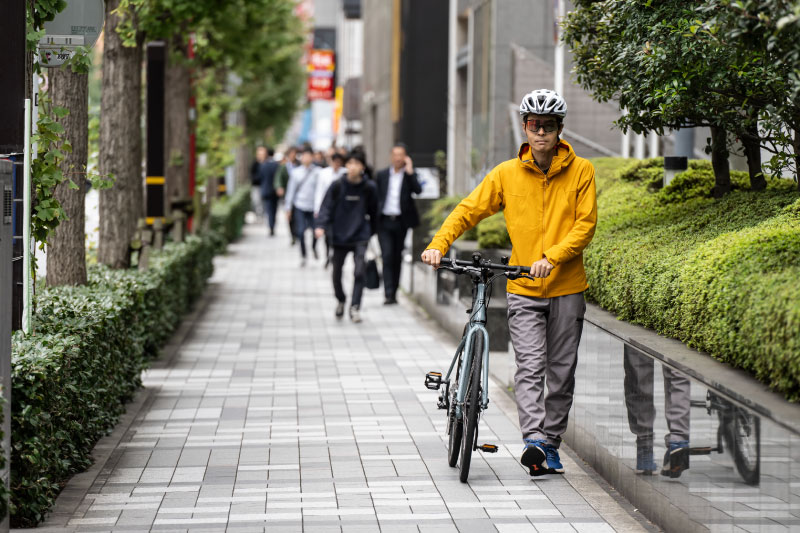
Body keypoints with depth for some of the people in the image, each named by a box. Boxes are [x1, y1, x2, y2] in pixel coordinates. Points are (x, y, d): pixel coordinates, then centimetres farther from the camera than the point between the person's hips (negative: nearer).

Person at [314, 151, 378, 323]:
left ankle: (355, 307, -8)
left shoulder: (369, 188, 0)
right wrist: (321, 226, -21)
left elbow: (373, 213, 11)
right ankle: (340, 301, 34)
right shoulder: (337, 186, -3)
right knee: (337, 273, 9)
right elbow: (327, 206, -8)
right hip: (339, 236, 1)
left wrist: (371, 232, 15)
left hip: (360, 237, -1)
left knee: (360, 272, -13)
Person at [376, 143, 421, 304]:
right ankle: (389, 294, -13)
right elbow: (376, 196, 10)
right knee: (387, 256, -10)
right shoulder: (382, 174, 6)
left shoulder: (409, 174, 2)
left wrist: (410, 172, -17)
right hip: (384, 221, 0)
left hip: (400, 221, 0)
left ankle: (394, 292, 20)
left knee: (397, 257, 9)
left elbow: (418, 190, -15)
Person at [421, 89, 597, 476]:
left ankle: (551, 444, 18)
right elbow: (469, 210, 4)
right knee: (530, 367, -12)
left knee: (561, 372, 6)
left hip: (567, 288, 0)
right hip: (523, 289, 0)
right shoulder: (507, 174, 2)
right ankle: (534, 442, -21)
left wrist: (552, 257, -19)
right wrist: (438, 245, -11)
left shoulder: (580, 171, 0)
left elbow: (585, 225, -5)